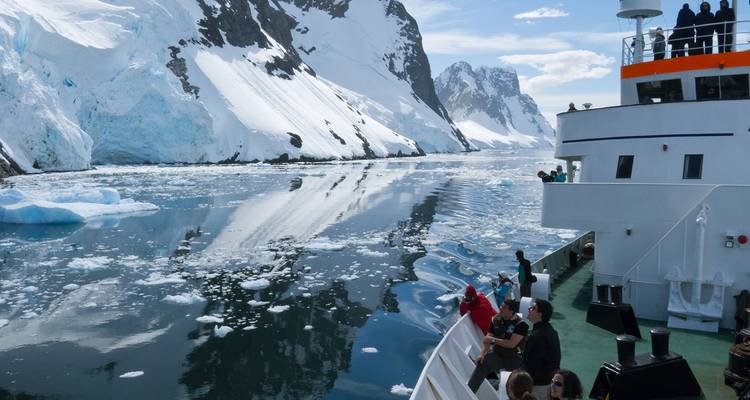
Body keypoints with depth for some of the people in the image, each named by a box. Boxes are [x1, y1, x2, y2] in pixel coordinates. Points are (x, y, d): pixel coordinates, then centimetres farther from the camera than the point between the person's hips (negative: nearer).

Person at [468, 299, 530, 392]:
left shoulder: (521, 324, -14)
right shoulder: (496, 320, 2)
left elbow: (511, 344, -21)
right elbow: (487, 339, 1)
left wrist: (493, 340, -17)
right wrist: (482, 353, -15)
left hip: (514, 358, -2)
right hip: (497, 355, 2)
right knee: (481, 364, -22)